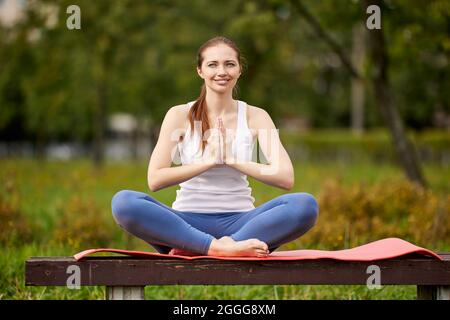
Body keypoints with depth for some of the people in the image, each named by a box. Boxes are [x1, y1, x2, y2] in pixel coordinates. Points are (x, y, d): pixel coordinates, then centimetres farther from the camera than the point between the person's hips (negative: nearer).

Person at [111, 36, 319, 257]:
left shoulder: (255, 117, 6)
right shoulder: (180, 115, 3)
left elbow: (286, 178, -7)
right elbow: (155, 180, -8)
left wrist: (230, 159, -12)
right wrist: (210, 160, -13)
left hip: (238, 221, 1)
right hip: (188, 220, -1)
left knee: (306, 205, -27)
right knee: (123, 201, -30)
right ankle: (221, 247, -38)